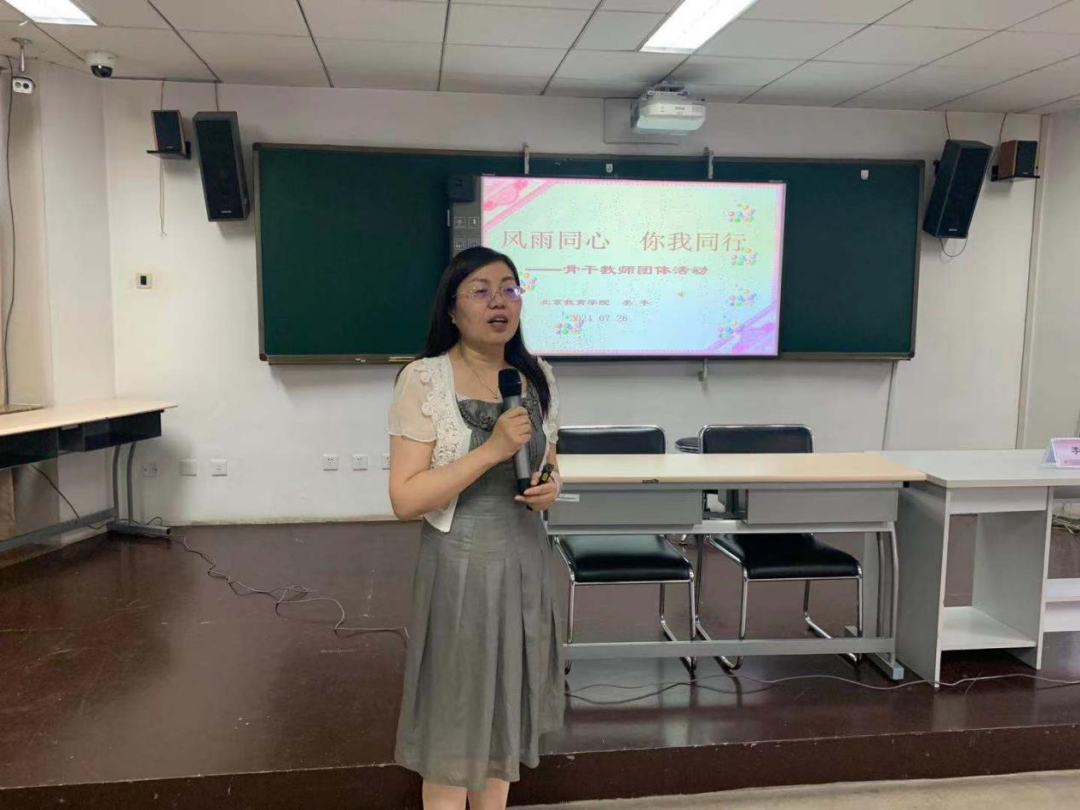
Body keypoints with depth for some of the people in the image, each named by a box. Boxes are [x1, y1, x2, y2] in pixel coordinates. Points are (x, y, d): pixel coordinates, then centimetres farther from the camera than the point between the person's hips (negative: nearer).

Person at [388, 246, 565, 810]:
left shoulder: (536, 376, 3)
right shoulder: (423, 381, -14)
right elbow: (405, 500, -18)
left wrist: (551, 486, -6)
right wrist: (491, 449, -25)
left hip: (525, 560, 6)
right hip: (460, 565, -5)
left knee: (505, 711, 19)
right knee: (456, 719, 9)